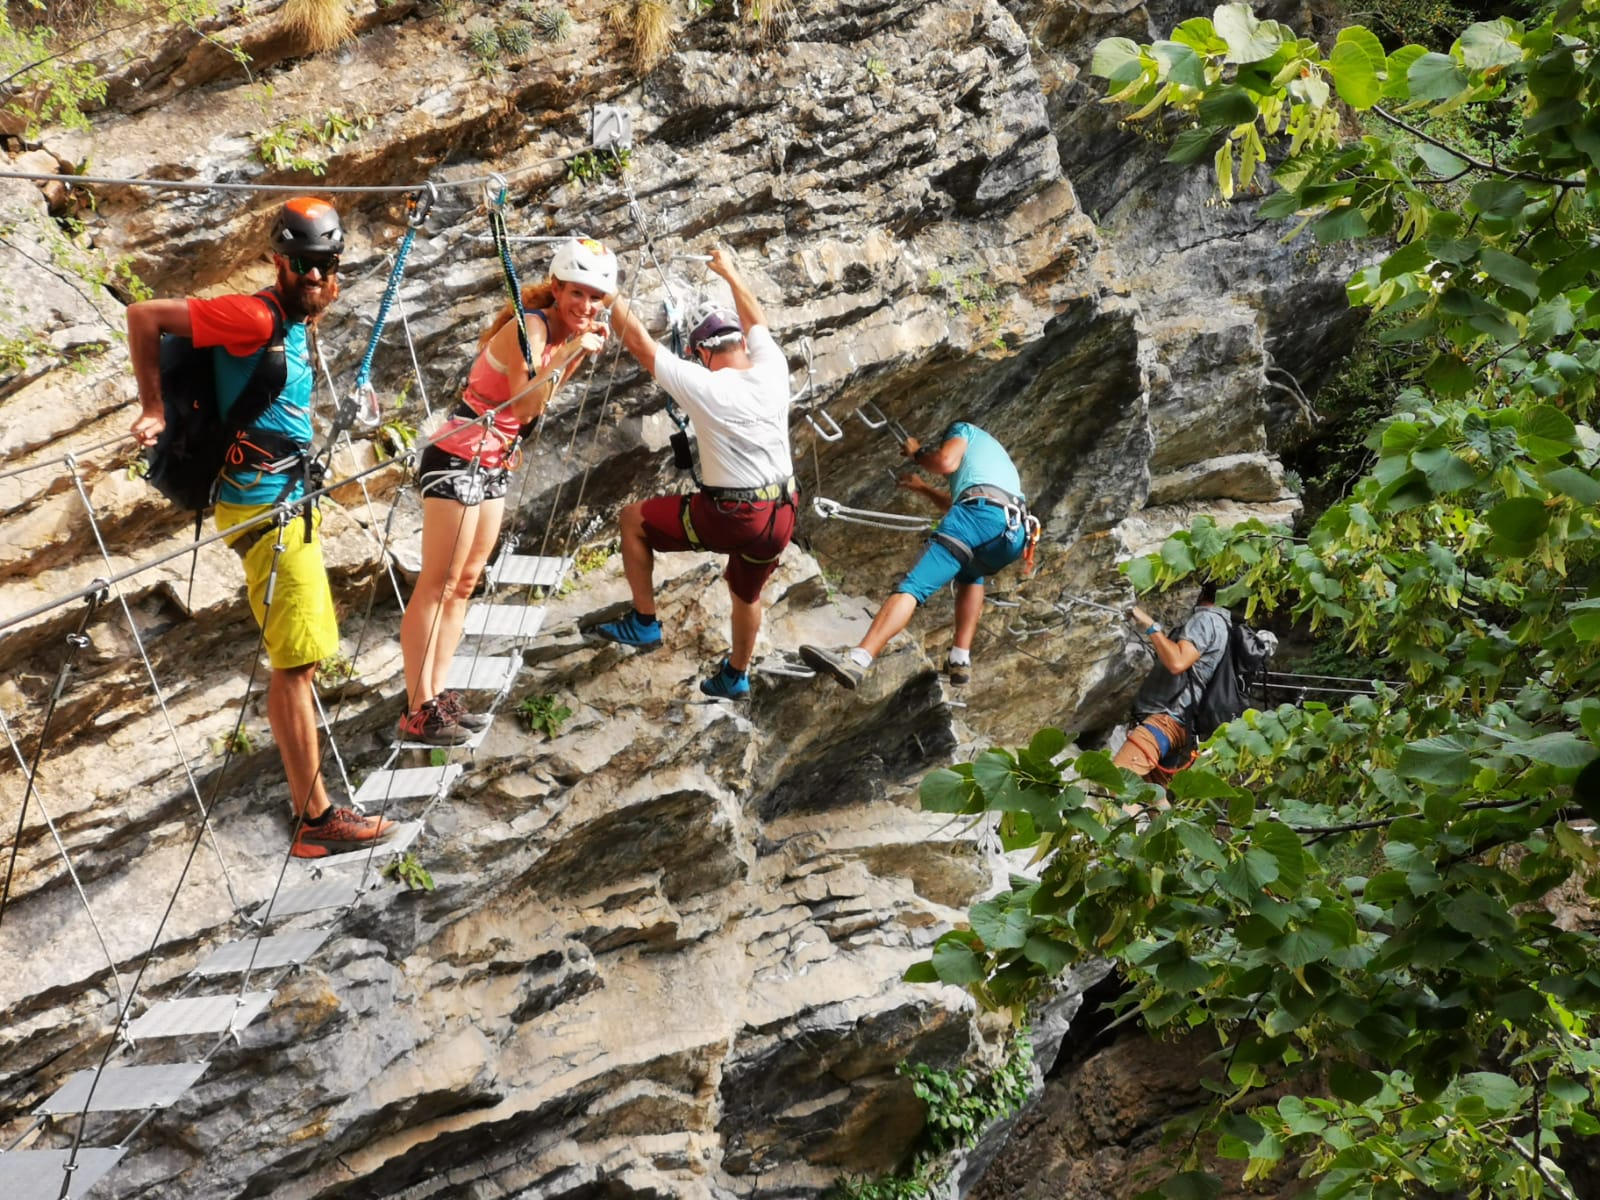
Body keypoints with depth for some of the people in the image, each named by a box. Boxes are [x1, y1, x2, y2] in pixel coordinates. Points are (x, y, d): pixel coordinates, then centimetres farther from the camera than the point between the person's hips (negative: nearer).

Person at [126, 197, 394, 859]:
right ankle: (316, 819, -5)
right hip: (267, 508, -10)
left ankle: (307, 799, 25)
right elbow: (143, 315, -17)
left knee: (299, 657, 16)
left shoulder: (293, 324, 12)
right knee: (295, 662, -8)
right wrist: (152, 408, -15)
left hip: (288, 501, 11)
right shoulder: (255, 316, -16)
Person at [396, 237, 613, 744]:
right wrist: (570, 351, -28)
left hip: (494, 466, 10)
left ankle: (437, 694, 16)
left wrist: (581, 353, 5)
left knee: (465, 582, 11)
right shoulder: (529, 326, -20)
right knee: (436, 585, -8)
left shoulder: (559, 330, 6)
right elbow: (525, 406, -27)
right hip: (458, 460, -10)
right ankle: (418, 712, -7)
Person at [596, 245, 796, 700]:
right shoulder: (772, 372, -4)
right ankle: (735, 676, 49)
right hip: (781, 517, 5)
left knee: (633, 518, 16)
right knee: (747, 592, 31)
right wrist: (730, 273, 33)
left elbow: (638, 341, -5)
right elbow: (755, 321, 17)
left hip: (727, 517, -5)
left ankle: (644, 623, 19)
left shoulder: (700, 385, -16)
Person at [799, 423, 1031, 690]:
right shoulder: (998, 457, 46)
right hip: (1015, 534, 7)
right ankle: (961, 660, 13)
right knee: (970, 573, 36)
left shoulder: (964, 429, 26)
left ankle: (857, 659, -35)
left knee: (912, 585, -15)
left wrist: (917, 454, 24)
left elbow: (946, 462, 5)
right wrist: (923, 489, 56)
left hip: (981, 512, -7)